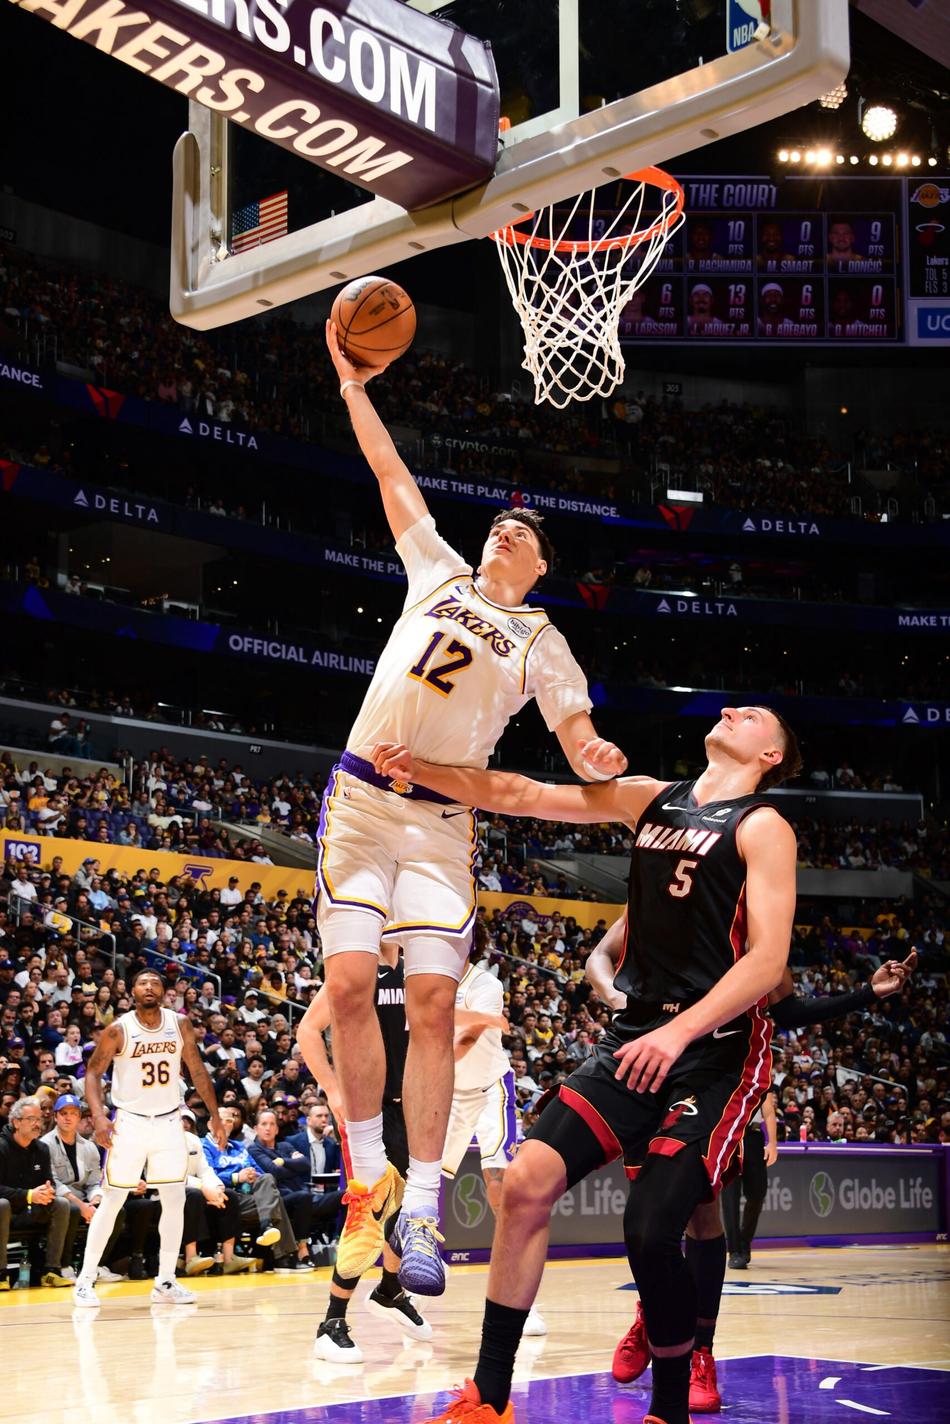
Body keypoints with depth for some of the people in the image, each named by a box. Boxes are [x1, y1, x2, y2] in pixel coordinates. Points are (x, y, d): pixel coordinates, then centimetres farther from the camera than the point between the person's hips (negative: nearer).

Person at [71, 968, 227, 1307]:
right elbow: (93, 1072, -4)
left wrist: (215, 1115, 3)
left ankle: (165, 1282, 11)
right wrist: (99, 1116, -18)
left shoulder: (180, 1025, -2)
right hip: (130, 1123, -3)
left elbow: (197, 1070, 7)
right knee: (112, 1202, -1)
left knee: (175, 1201, 2)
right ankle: (85, 1280, 9)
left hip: (169, 1122, 3)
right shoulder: (118, 1030, -10)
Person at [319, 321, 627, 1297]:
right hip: (361, 801, 1)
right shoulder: (438, 573, 17)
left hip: (443, 822, -1)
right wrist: (353, 384, 17)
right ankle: (370, 1174, 5)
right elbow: (390, 474, 20)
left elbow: (579, 739, 3)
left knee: (433, 1005, -9)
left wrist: (596, 758, -20)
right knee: (348, 984, -10)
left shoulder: (542, 641, 13)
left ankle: (420, 1208, -3)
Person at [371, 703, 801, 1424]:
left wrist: (678, 1033, -25)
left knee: (651, 1229, -19)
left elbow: (768, 957, -15)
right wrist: (419, 768, 0)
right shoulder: (651, 798, 13)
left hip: (716, 1054, -6)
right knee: (528, 1184, -7)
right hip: (635, 1039, 6)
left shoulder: (762, 826, -4)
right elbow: (520, 795, 12)